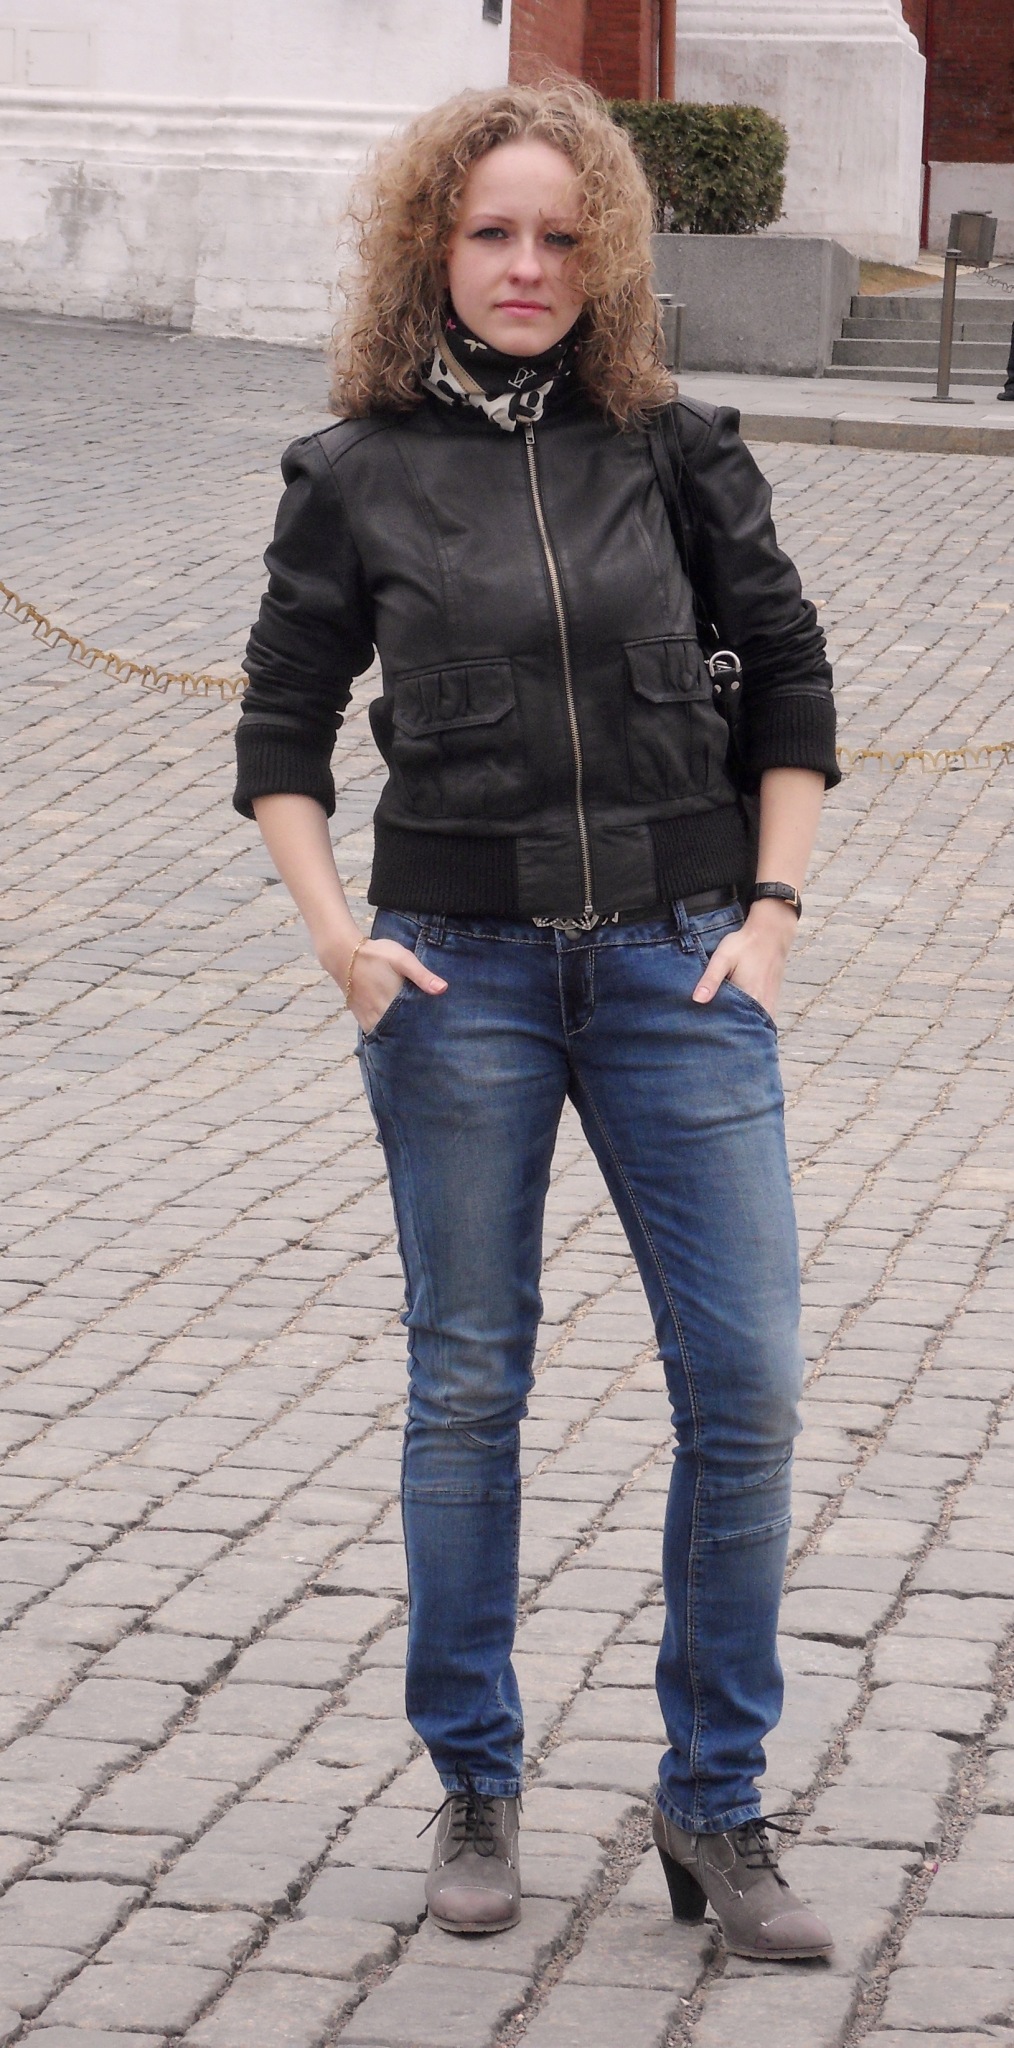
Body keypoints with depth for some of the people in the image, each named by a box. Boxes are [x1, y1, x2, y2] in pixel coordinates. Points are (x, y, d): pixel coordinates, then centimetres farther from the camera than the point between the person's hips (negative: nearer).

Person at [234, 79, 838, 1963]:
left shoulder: (677, 453, 2)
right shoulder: (356, 478, 1)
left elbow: (789, 678, 10)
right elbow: (283, 729, 8)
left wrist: (771, 908, 2)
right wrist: (334, 932, -5)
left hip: (678, 961, 1)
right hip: (460, 975, -1)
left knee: (745, 1380, -4)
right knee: (465, 1384, 6)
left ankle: (715, 1805, 8)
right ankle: (473, 1790, 20)